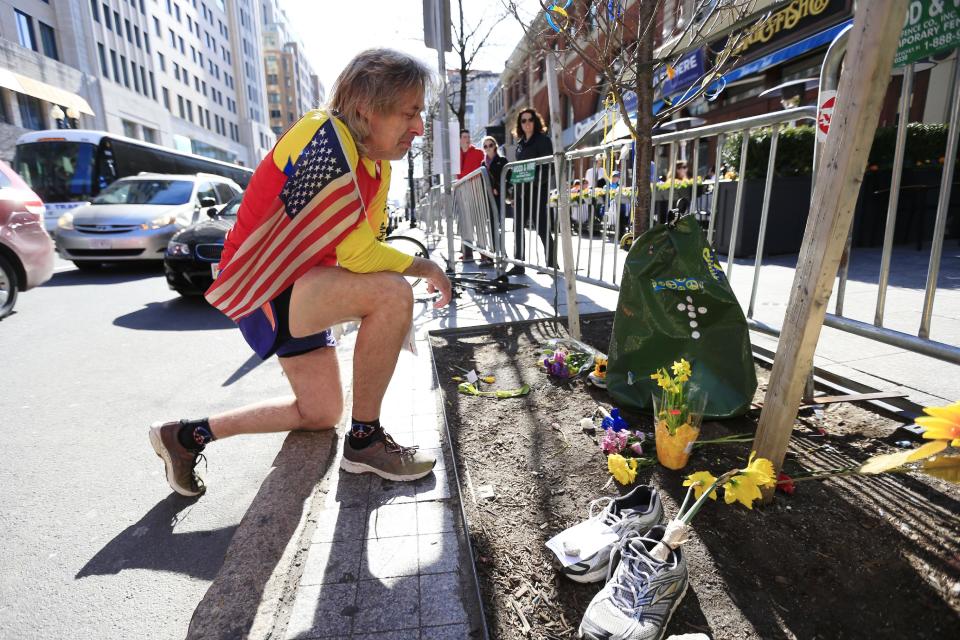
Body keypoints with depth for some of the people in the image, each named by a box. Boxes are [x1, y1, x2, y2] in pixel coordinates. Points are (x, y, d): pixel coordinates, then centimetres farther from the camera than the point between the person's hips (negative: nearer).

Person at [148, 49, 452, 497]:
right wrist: (426, 268, -13)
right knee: (392, 293, -32)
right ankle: (365, 440, -13)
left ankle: (188, 435, 29)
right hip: (264, 288, -10)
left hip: (301, 286, 10)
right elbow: (357, 253, -28)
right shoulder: (326, 138, -24)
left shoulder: (376, 163, 6)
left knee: (320, 414, 18)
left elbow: (366, 244, 5)